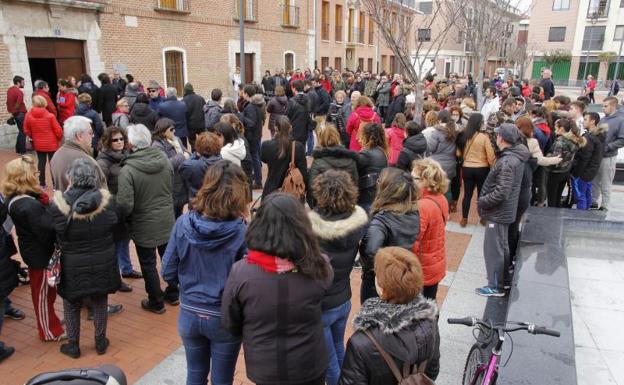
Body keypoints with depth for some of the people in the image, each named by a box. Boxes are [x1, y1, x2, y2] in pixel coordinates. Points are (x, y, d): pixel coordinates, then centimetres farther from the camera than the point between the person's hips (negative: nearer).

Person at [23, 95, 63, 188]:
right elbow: (58, 130, -11)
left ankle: (42, 184, 19)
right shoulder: (50, 116, -14)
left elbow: (26, 131, 2)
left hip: (38, 144, 3)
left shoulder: (28, 115, -5)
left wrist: (33, 137, 20)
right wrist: (59, 138, 8)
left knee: (41, 163, 13)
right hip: (51, 144, -3)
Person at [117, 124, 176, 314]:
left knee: (148, 264, 13)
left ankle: (156, 302, 28)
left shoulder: (127, 170, -25)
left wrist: (126, 218, -4)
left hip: (144, 226, -5)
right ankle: (173, 294, 39)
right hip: (167, 221, 5)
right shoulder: (164, 159, -9)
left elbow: (125, 205, -24)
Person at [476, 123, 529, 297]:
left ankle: (496, 286, 12)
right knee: (502, 245, 22)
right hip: (505, 210, 10)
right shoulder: (516, 156, 5)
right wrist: (485, 200, 11)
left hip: (498, 211, -10)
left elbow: (501, 192, -28)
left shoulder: (507, 161, -26)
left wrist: (482, 202, -16)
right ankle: (504, 279, 37)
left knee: (493, 248, 1)